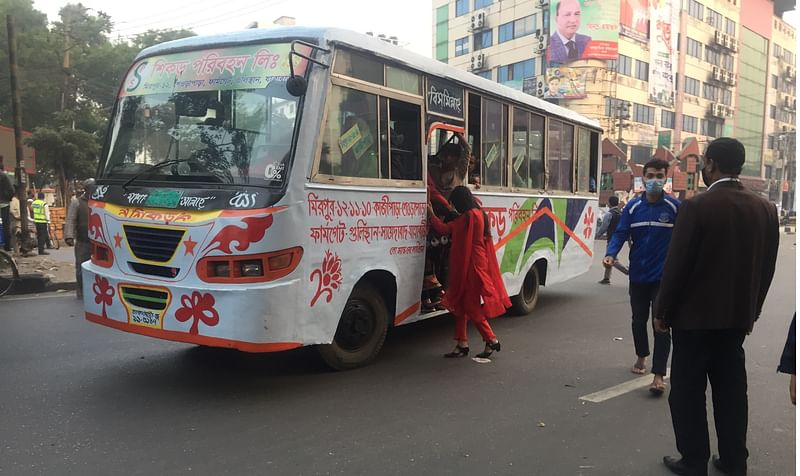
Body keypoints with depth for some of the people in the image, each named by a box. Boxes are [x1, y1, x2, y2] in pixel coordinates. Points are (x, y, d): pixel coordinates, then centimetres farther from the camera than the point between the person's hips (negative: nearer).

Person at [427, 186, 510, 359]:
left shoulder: (468, 216, -17)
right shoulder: (479, 214, 13)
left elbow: (444, 229, -15)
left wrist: (431, 213, -2)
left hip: (471, 266, -10)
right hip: (477, 264, 10)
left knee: (471, 306, -1)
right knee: (460, 304, 12)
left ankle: (491, 340, 8)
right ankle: (462, 344, 17)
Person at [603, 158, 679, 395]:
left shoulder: (674, 206, -6)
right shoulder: (633, 206, 0)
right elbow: (620, 234, -4)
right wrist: (611, 254, -22)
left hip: (663, 276, -3)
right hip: (638, 274, 3)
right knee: (639, 320, 18)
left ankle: (659, 375, -2)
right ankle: (641, 357, 41)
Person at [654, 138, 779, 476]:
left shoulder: (696, 207, -17)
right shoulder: (765, 209, 2)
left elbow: (677, 265, -16)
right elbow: (767, 267, 8)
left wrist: (663, 312, -5)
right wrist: (752, 310, 18)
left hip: (695, 315, -6)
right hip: (738, 316, 6)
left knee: (688, 391, 6)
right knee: (731, 389, 16)